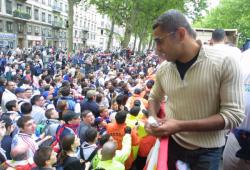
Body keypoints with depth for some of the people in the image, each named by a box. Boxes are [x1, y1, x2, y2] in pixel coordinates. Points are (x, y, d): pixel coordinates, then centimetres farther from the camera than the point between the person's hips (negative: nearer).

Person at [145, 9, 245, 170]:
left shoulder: (224, 62, -18)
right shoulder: (163, 68, -5)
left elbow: (234, 115, -19)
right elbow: (154, 98, 12)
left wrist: (181, 126, -26)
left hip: (206, 151, -3)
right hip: (171, 143, 4)